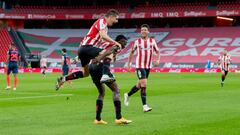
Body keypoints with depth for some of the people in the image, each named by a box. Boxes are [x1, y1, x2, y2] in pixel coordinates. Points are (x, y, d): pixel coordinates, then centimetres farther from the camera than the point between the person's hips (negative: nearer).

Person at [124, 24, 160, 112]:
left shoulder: (152, 41, 3)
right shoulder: (137, 41, 0)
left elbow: (157, 52, 9)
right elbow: (132, 52, 13)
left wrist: (158, 60, -10)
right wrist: (128, 63, 12)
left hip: (148, 66, 4)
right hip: (140, 66, -4)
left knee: (139, 85, 16)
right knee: (144, 84, -17)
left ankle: (128, 95, 42)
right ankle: (144, 106, -17)